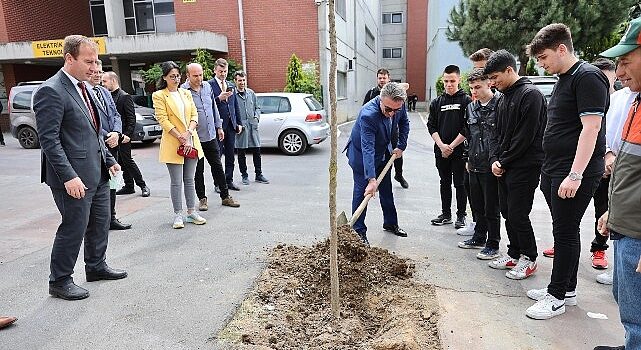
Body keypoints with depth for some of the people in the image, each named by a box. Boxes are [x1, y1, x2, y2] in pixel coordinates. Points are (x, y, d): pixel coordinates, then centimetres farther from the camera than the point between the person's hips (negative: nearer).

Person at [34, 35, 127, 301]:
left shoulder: (84, 88, 13)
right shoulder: (51, 91, -15)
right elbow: (49, 140, -19)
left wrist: (108, 159, 17)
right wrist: (68, 177, -23)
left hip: (97, 172, 9)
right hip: (74, 176, -9)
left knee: (101, 222, 17)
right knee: (74, 227, 2)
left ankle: (96, 266, 36)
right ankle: (60, 281, 21)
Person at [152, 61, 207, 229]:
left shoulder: (186, 93, 13)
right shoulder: (159, 96, -1)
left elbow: (194, 116, 6)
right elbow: (163, 120, -9)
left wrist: (188, 134, -10)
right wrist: (181, 137, -15)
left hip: (191, 142, 5)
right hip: (172, 143, -4)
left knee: (189, 180, 10)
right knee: (176, 182, 1)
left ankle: (191, 212, 18)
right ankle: (178, 215, 10)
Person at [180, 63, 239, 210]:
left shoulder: (207, 86, 8)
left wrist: (219, 126, 16)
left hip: (211, 135, 5)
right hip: (195, 138, -5)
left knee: (217, 166, 10)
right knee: (198, 170, 6)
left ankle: (225, 196, 19)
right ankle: (202, 199, 19)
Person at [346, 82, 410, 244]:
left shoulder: (399, 104, -19)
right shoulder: (368, 114, -39)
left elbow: (404, 123, 5)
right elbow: (367, 148, -44)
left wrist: (401, 146, -4)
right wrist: (371, 179, -49)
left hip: (384, 153, 7)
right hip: (361, 154, -6)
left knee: (387, 190, 17)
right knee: (361, 192, -4)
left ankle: (390, 223, 34)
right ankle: (358, 231, 6)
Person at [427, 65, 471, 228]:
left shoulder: (466, 101, -3)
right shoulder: (437, 102, 8)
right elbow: (431, 126, 4)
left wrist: (452, 146, -12)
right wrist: (441, 145, -10)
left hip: (460, 150, -4)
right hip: (441, 150, 4)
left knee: (460, 183, 3)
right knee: (445, 182, 12)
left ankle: (461, 215, 15)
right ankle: (446, 214, 23)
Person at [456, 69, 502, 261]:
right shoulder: (471, 107, 10)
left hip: (491, 166, -7)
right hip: (474, 165, 7)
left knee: (491, 208, 4)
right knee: (477, 204, 18)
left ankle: (493, 245, 17)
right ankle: (479, 237, 34)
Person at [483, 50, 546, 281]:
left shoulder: (530, 95, -12)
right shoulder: (503, 98, 15)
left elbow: (526, 136, -18)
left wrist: (503, 161, -12)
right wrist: (494, 160, 2)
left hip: (524, 168, -8)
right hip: (504, 168, 8)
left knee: (518, 215, -3)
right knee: (507, 213, 13)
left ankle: (529, 258, 15)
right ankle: (514, 254, 27)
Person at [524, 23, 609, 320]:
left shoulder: (588, 77, -12)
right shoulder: (563, 80, 16)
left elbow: (591, 128, -20)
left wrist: (575, 175, -23)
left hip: (575, 174, -9)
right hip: (554, 171, 9)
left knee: (565, 231, -1)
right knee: (564, 230, 14)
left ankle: (557, 296, 11)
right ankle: (567, 288, 27)